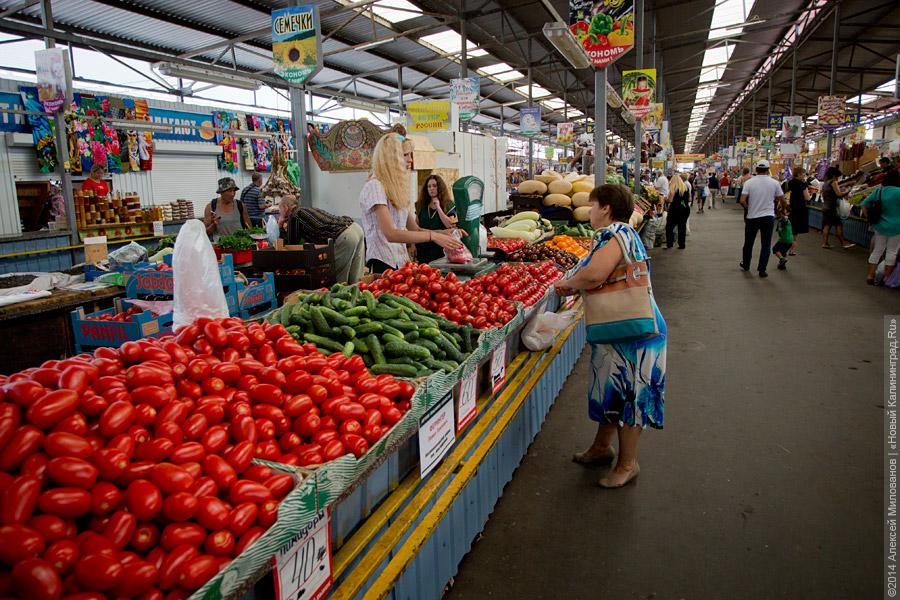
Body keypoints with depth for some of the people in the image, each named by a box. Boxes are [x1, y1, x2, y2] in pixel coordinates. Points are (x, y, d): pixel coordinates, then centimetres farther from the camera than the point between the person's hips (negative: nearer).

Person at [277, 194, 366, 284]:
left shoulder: (294, 215, 3)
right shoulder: (307, 209, 28)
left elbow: (292, 243, 7)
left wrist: (281, 227, 19)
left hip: (344, 236, -9)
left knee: (340, 280, 0)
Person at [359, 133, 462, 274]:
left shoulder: (397, 188, 15)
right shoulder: (374, 187, -12)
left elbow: (414, 229, 14)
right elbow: (390, 234, -22)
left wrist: (443, 233, -2)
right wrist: (433, 236, -23)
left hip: (401, 264, 8)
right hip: (383, 264, -8)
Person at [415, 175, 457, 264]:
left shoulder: (448, 205, -1)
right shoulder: (421, 205, 9)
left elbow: (450, 225, -13)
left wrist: (438, 207, -13)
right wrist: (414, 245, 7)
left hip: (440, 248, -3)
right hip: (423, 248, 3)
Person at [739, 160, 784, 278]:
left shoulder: (749, 182, -7)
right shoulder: (774, 183, -4)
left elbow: (742, 200, -13)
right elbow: (781, 198, 5)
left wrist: (748, 208, 5)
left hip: (752, 217, 0)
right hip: (768, 217, 0)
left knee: (748, 242, 16)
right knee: (766, 244, 5)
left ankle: (746, 265, 30)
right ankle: (762, 269, 2)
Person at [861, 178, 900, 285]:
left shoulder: (879, 191, 0)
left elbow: (864, 204, 4)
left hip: (880, 227, 4)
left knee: (877, 251, 12)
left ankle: (870, 276, 14)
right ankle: (886, 277, 11)